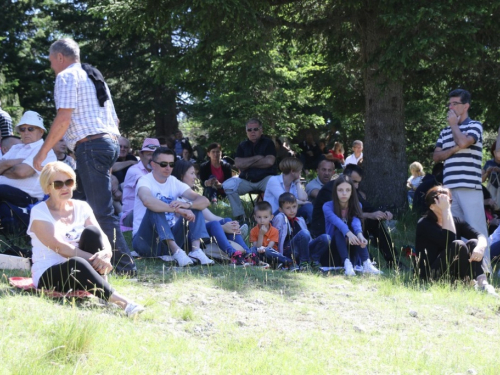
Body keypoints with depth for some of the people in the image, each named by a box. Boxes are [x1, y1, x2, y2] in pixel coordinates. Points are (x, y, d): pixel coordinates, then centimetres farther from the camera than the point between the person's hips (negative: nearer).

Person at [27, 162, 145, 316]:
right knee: (76, 263, -38)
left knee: (91, 231, -20)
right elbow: (59, 247, -18)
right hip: (48, 276, -5)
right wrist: (94, 259, -28)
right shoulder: (39, 212, -5)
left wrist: (105, 253, -29)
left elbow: (101, 237, -4)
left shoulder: (81, 207, 9)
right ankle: (121, 302, -52)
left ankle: (100, 290, -28)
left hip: (77, 274, 5)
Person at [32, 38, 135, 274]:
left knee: (102, 211, -11)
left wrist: (42, 153, -9)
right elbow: (114, 119, 25)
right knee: (96, 207, 14)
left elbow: (63, 119, -13)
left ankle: (124, 265, -15)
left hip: (90, 146, -9)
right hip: (111, 142, 9)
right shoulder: (94, 76, 26)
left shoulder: (67, 76, -2)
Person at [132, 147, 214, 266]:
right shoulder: (145, 181, -9)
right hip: (145, 241, -5)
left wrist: (187, 205, -27)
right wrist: (177, 209, -39)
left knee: (195, 207, -6)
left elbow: (205, 201, -5)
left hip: (170, 238, 6)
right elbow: (147, 201, -35)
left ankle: (196, 250, -26)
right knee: (155, 209, -30)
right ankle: (177, 252, -43)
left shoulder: (174, 183, 7)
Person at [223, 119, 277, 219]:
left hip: (264, 179, -3)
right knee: (227, 185, -23)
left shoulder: (268, 143, 4)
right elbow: (238, 164, -3)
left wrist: (247, 163, -5)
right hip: (246, 180, 3)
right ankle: (239, 216, -16)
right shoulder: (242, 146, 13)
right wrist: (256, 158, -8)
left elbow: (269, 161, -13)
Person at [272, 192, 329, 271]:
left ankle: (313, 260, -15)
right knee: (304, 233, -34)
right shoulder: (279, 218, 7)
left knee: (325, 238, -14)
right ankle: (303, 263, -26)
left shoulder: (300, 220, 27)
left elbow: (309, 238, 27)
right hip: (287, 252, -6)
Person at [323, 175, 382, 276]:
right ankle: (346, 263, -49)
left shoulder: (356, 206, -2)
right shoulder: (328, 206, -10)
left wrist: (359, 234, -47)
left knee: (355, 229, -26)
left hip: (351, 249, 2)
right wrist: (348, 233, -51)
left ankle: (366, 264, -42)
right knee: (339, 229, -30)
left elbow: (356, 222, -24)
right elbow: (336, 221, -31)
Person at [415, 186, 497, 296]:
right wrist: (446, 210, -21)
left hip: (454, 273, 6)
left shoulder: (455, 221, 8)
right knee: (458, 245, -27)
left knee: (473, 243, -17)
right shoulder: (424, 224, -10)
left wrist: (480, 247, -31)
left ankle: (482, 283, -34)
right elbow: (448, 240, -26)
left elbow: (480, 236, -7)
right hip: (431, 274, -6)